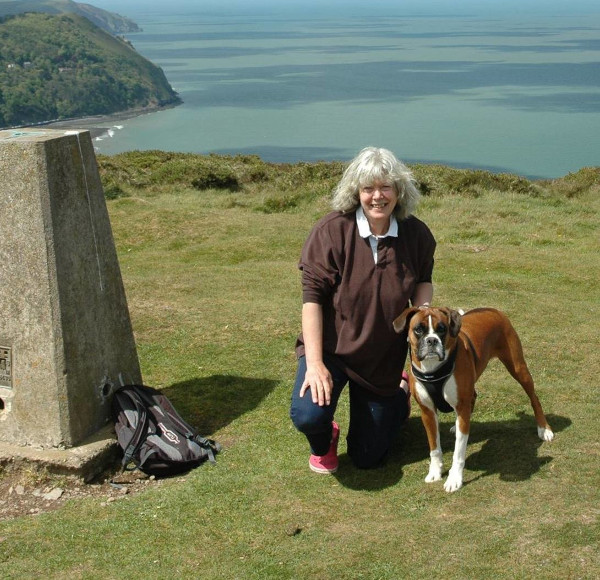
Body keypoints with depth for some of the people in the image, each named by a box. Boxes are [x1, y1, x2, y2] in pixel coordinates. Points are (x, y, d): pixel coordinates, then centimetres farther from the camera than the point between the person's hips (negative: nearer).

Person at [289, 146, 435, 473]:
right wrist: (315, 363, -24)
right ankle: (323, 442, 10)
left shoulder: (416, 234, -8)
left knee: (367, 458, 9)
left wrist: (423, 308, -11)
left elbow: (423, 279, 12)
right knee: (307, 415, -30)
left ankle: (400, 396, 41)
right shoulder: (332, 230, -18)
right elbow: (312, 296, -18)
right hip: (330, 348, -2)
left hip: (384, 358, 2)